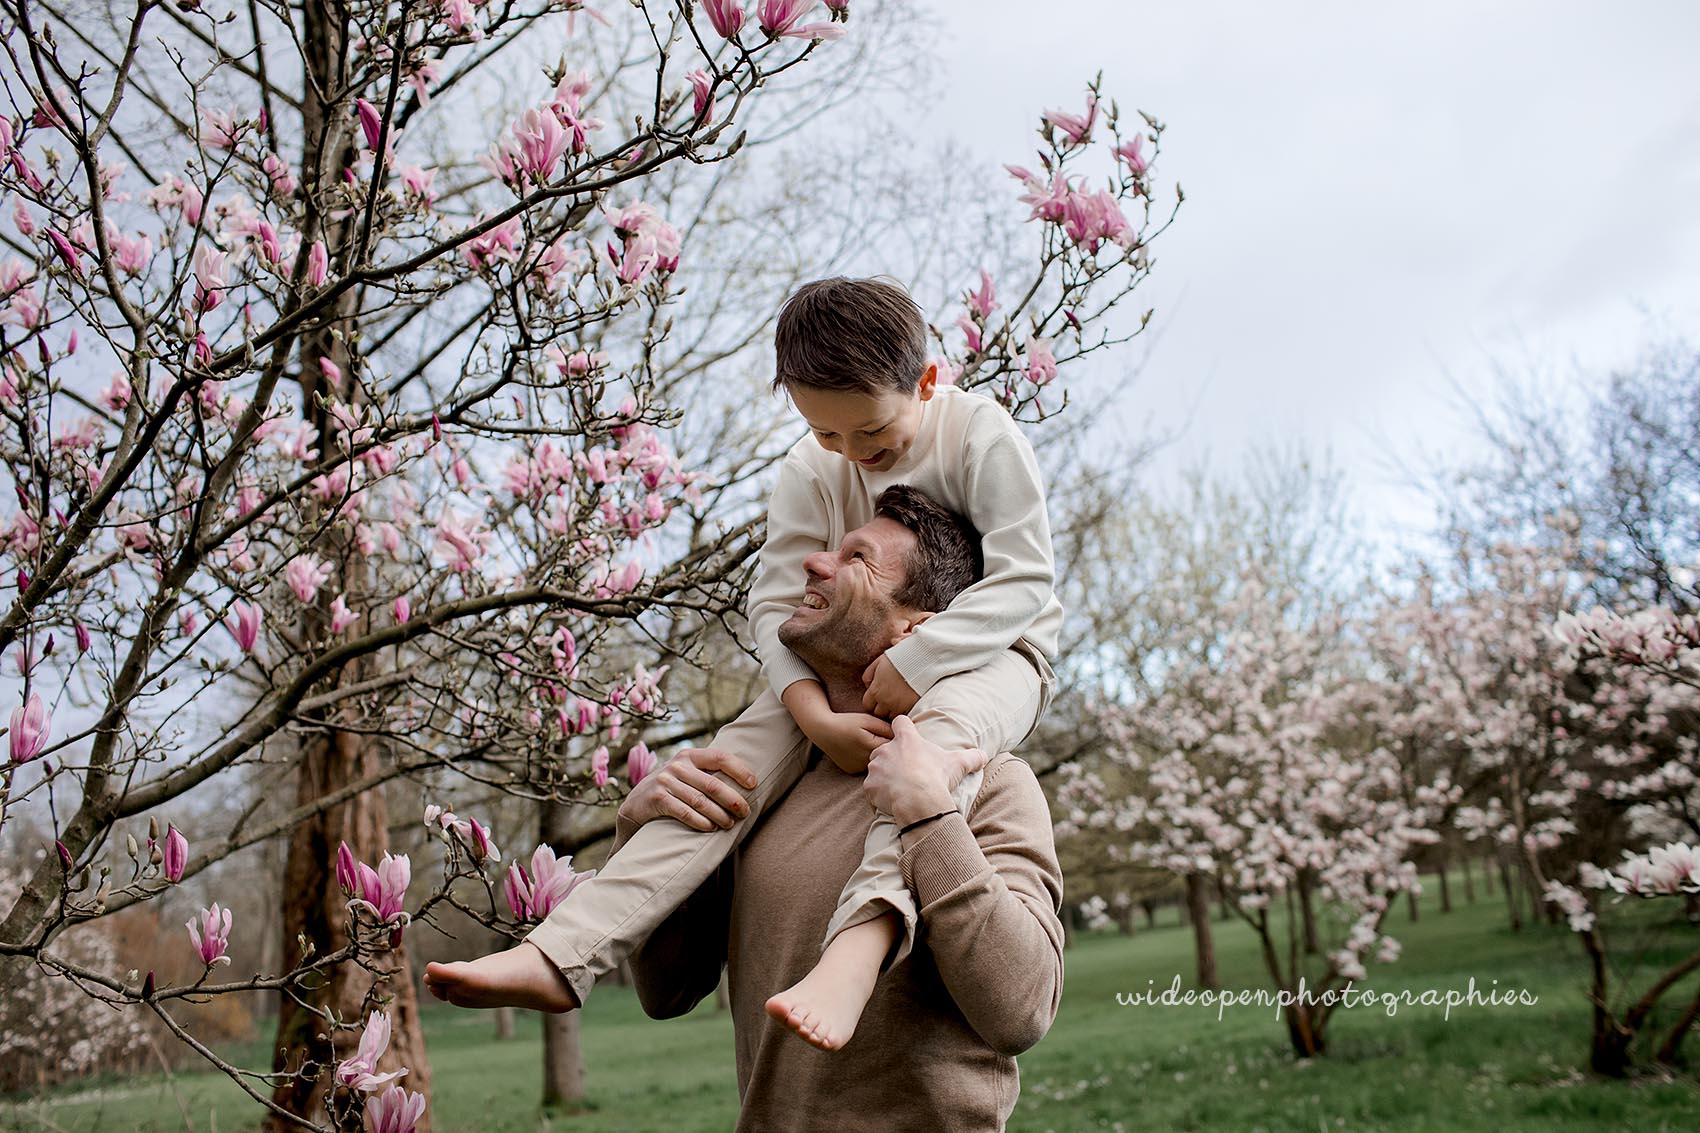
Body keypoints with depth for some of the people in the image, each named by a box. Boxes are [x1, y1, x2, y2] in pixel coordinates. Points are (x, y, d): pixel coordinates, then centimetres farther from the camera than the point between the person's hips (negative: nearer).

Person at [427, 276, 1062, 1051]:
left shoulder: (981, 434, -16)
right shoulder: (810, 471, -4)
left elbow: (1023, 578, -21)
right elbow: (776, 607, -7)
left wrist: (914, 663, -31)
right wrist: (818, 717, -25)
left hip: (990, 653, -3)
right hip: (854, 668, 4)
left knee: (945, 722, -41)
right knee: (742, 751, -20)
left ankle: (864, 939, -63)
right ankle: (566, 951, -28)